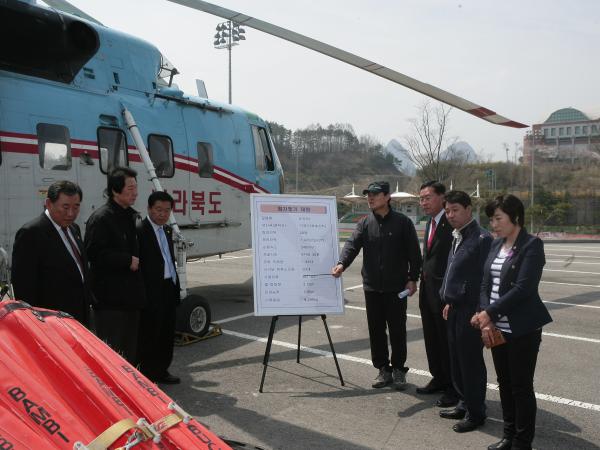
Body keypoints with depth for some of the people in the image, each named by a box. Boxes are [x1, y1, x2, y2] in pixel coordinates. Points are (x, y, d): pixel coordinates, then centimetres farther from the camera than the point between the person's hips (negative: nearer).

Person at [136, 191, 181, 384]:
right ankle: (146, 375, 14)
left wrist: (176, 285, 13)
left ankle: (161, 370, 29)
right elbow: (137, 263, -17)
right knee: (149, 335, 2)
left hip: (169, 289, 9)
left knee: (167, 334, 16)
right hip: (152, 291, -8)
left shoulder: (167, 230, 15)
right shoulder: (140, 230, -12)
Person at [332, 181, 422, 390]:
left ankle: (398, 369, 23)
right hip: (372, 286, 3)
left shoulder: (402, 222, -3)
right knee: (376, 330, 9)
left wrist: (412, 279, -6)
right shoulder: (365, 223, 4)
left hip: (396, 287, -3)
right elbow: (352, 244, -10)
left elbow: (414, 253, -2)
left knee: (397, 330, 6)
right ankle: (383, 369, 23)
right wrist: (342, 263, -27)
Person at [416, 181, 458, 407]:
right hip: (428, 291, 9)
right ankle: (439, 379, 34)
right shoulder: (430, 223, 13)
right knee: (432, 339, 18)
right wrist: (423, 277, 12)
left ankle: (454, 387, 16)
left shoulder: (452, 224, -16)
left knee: (448, 341, 2)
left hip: (445, 292, -9)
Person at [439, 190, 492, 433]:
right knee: (457, 360, 18)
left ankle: (475, 413, 18)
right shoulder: (457, 237, 12)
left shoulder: (482, 238, -16)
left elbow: (485, 278, -19)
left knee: (471, 362, 3)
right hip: (455, 308, 9)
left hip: (470, 311, -9)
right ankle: (464, 404, 33)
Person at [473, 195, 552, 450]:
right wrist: (485, 320, -6)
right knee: (504, 384, 16)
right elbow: (486, 284, 7)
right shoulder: (496, 245, 9)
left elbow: (523, 288, -20)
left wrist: (489, 313, -18)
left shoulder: (532, 245, -12)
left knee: (521, 387, 4)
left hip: (522, 330, -6)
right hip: (497, 328, 7)